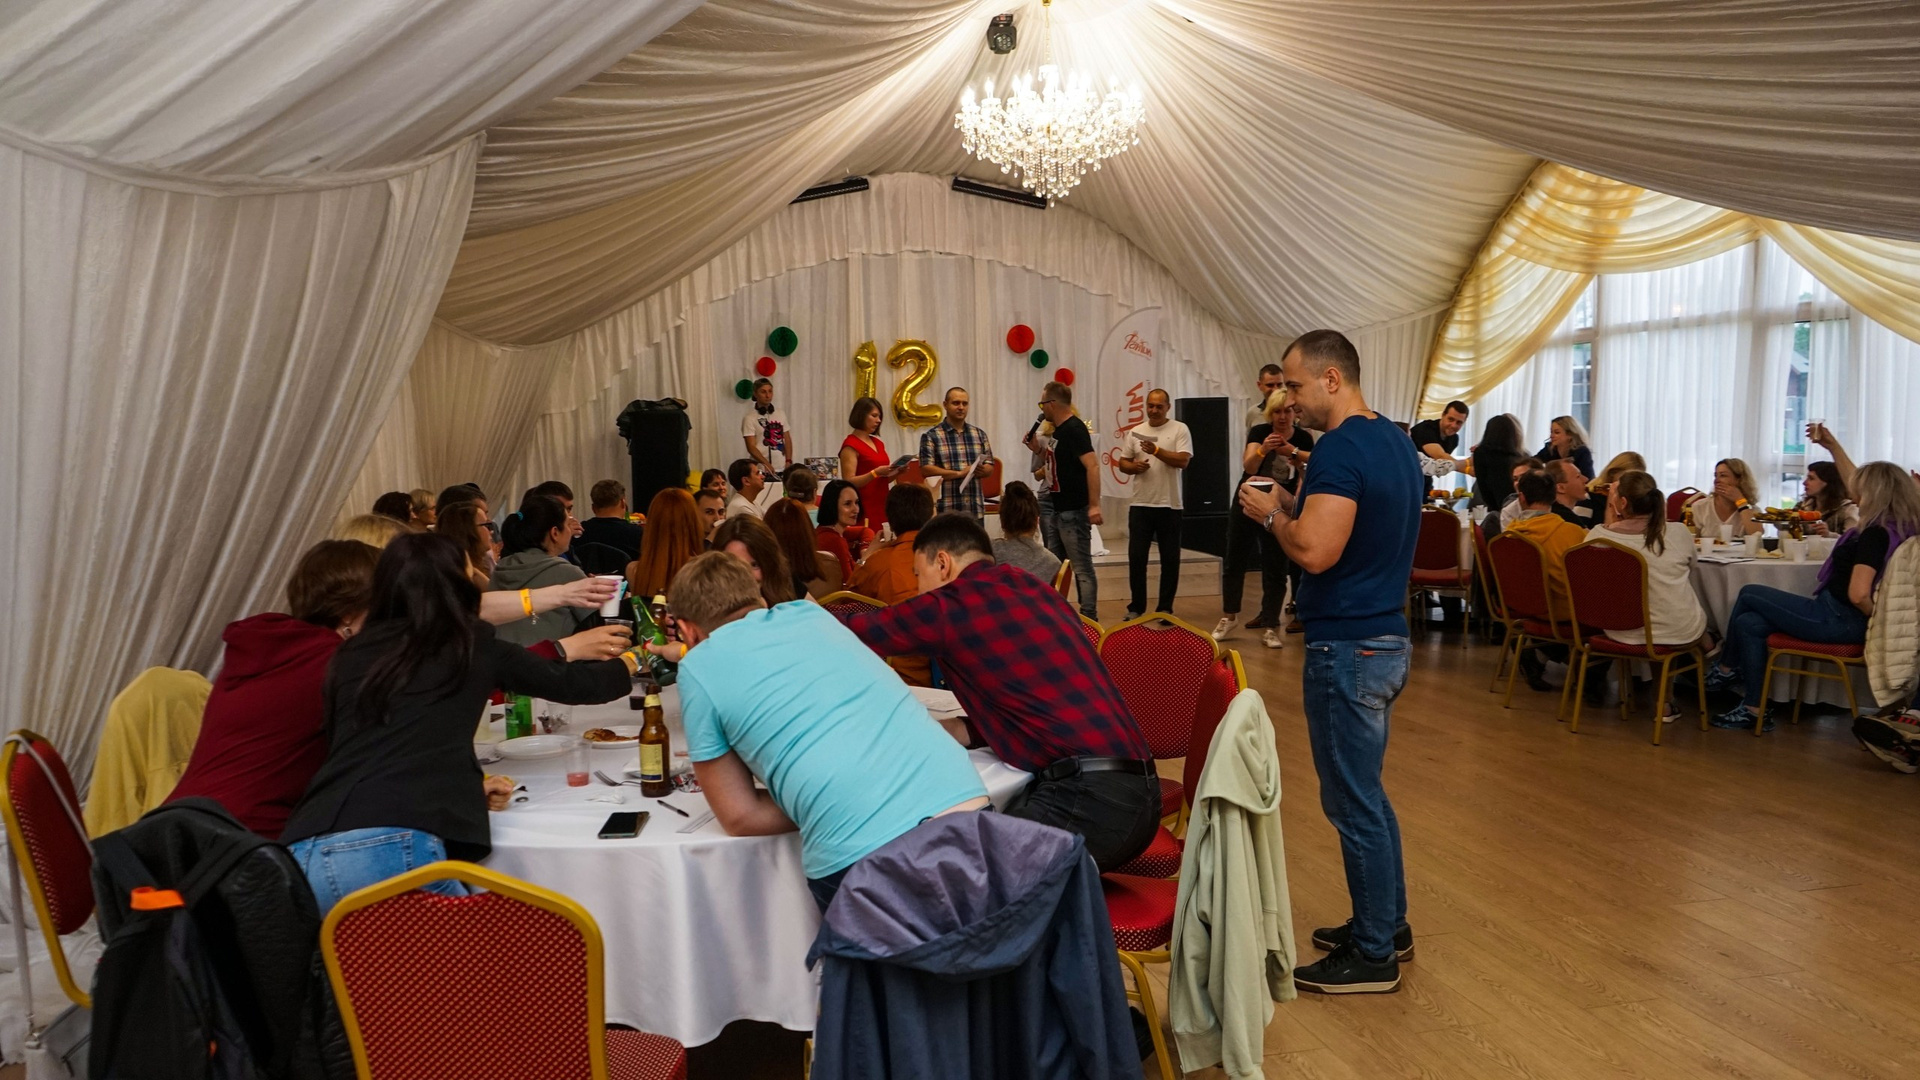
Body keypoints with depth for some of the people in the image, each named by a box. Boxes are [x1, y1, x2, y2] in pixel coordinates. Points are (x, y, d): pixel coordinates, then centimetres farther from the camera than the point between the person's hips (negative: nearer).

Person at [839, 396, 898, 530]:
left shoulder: (878, 443, 16)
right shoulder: (850, 445, -7)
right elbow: (849, 482, -15)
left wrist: (896, 472, 3)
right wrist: (875, 473, -24)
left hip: (882, 506, 7)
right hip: (864, 510, -7)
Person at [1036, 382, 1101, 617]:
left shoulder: (1075, 429, -16)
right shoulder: (1059, 430, 13)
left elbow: (1092, 466, -24)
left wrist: (1094, 505, -30)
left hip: (1074, 511, -10)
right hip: (1059, 510, 10)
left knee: (1082, 567, -6)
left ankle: (1089, 619, -2)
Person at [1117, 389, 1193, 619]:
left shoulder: (1180, 429, -1)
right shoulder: (1135, 432, 9)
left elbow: (1183, 460, -13)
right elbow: (1122, 463, 11)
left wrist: (1156, 450, -24)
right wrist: (1135, 466, -10)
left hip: (1169, 505, -2)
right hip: (1140, 505, 2)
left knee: (1170, 559, 4)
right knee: (1136, 557, 3)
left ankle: (1165, 608, 14)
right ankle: (1136, 607, 13)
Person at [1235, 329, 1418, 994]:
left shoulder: (1342, 449, -20)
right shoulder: (1396, 442, 11)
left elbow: (1316, 551, -29)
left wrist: (1272, 513, -11)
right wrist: (1295, 504, 9)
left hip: (1348, 648, -10)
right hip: (1386, 639, 10)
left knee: (1354, 803, 1)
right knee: (1365, 794, 20)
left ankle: (1374, 956, 13)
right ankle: (1387, 925, 32)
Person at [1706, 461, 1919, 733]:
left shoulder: (1876, 534, -24)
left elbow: (1858, 594, -32)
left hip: (1836, 620, -9)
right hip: (1843, 620, 9)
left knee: (1748, 595, 2)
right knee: (1749, 624, 6)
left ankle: (1726, 669, 21)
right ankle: (1753, 709, 9)